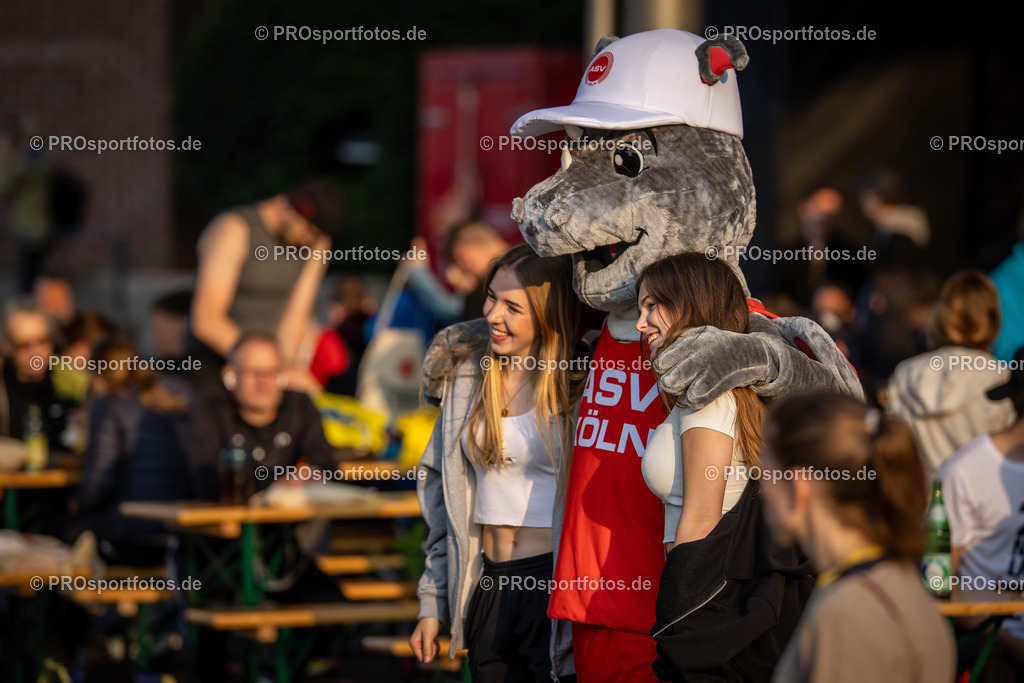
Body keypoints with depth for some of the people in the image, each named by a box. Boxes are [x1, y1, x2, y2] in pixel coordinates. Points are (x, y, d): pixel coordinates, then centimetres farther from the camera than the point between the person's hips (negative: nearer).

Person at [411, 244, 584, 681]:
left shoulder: (579, 386, -6)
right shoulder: (468, 378, 9)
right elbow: (442, 493, 14)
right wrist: (433, 603, 12)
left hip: (555, 582, -5)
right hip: (487, 588, 5)